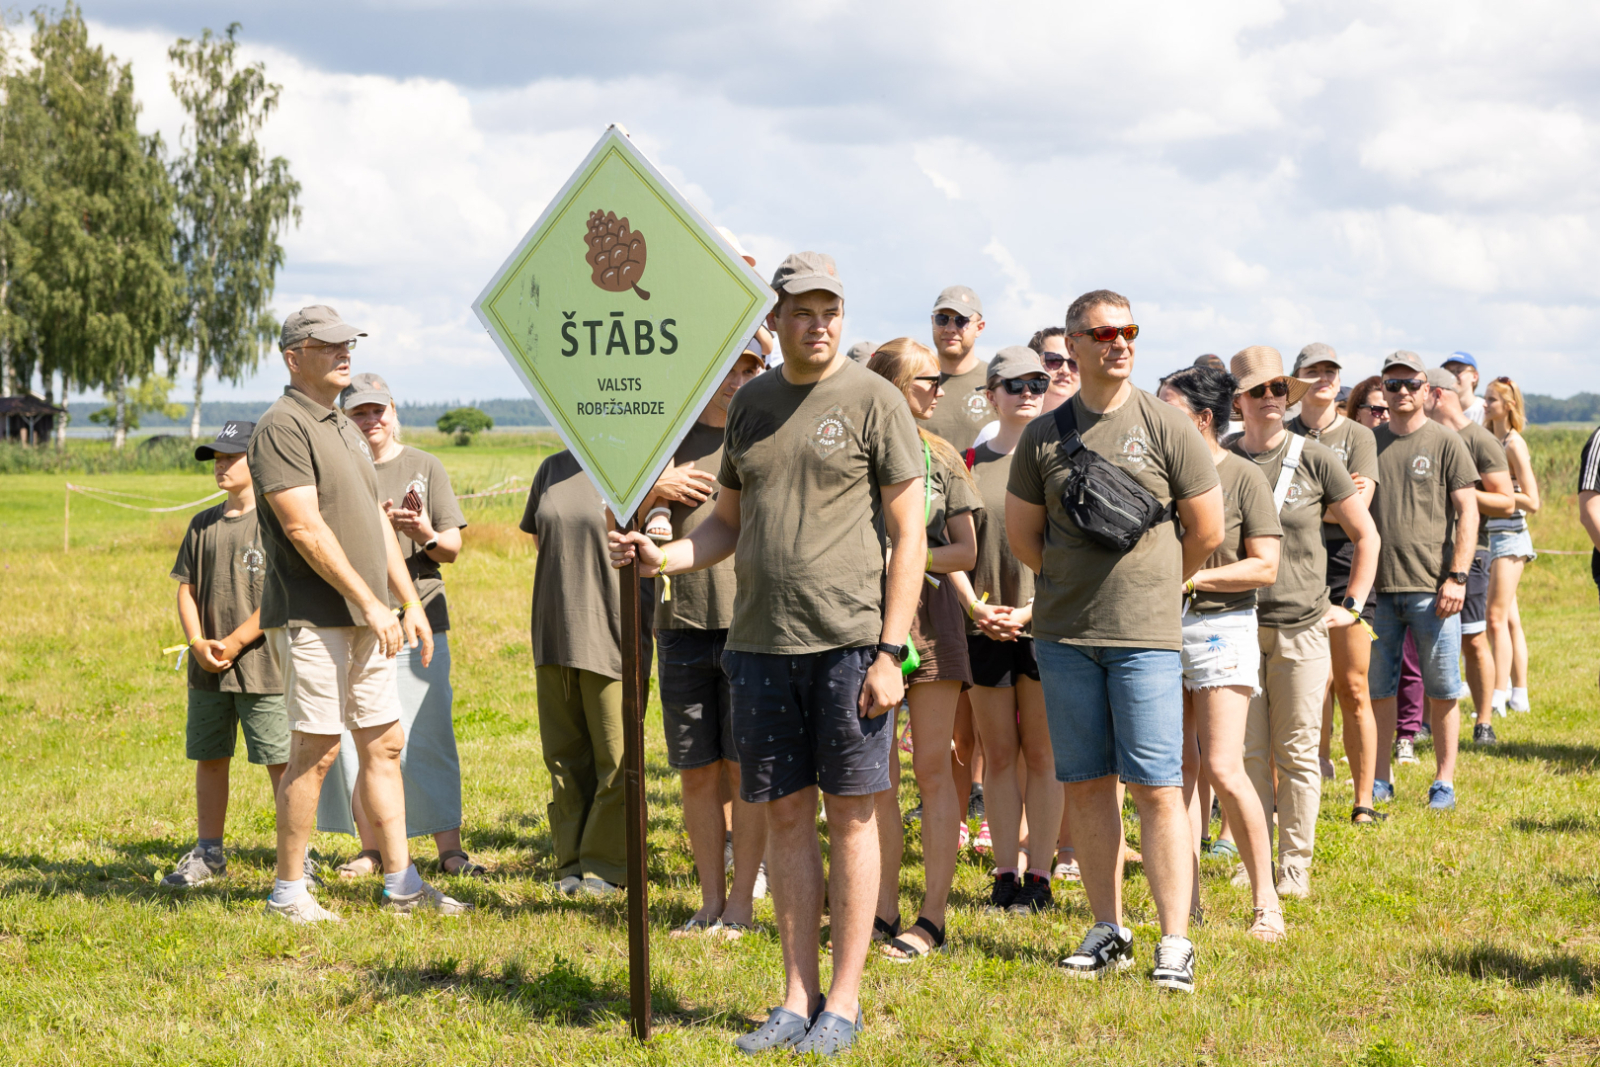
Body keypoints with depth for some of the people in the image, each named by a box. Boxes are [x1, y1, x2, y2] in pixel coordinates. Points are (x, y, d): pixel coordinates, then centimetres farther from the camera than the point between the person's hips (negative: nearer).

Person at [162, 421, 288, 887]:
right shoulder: (203, 524, 12)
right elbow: (187, 589, 12)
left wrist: (234, 643, -15)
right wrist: (198, 643, -5)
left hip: (263, 666, -6)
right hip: (207, 671, 6)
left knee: (281, 761, -3)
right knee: (209, 758, 12)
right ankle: (209, 853, 22)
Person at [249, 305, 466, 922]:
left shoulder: (345, 428, 19)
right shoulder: (282, 427, -11)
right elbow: (306, 530, -18)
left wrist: (410, 603, 16)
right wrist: (371, 602, -19)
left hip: (365, 618, 9)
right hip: (311, 620, -9)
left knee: (384, 744, 9)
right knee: (315, 751, -6)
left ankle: (401, 883, 14)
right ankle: (289, 890, 3)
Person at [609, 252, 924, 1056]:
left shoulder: (873, 401, -3)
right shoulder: (749, 404, 13)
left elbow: (908, 534, -5)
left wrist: (890, 651, -11)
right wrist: (662, 556, -1)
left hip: (848, 640, -5)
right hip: (761, 641, 5)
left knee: (849, 812, 1)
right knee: (786, 813, 8)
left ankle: (842, 1002, 7)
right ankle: (797, 997, 16)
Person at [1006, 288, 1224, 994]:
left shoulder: (1165, 426, -1)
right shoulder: (1043, 436, 6)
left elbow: (1206, 531, 6)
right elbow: (1021, 533, 16)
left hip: (1145, 633, -3)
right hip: (1064, 633, 3)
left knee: (1156, 786, -6)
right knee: (1086, 783, 7)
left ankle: (1175, 943, -3)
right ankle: (1107, 930, 17)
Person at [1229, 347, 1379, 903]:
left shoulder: (1315, 460, 0)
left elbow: (1365, 535, 9)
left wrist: (1352, 605, 5)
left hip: (1302, 628, -1)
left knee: (1297, 752, 2)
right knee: (1248, 752, 4)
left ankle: (1295, 866, 10)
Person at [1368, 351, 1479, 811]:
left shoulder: (1446, 443, 1)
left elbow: (1467, 513, -1)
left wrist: (1457, 577, -10)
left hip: (1431, 588, -3)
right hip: (1378, 586, 3)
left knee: (1442, 691, 1)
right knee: (1377, 689, 6)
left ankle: (1444, 783, 9)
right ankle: (1379, 780, 16)